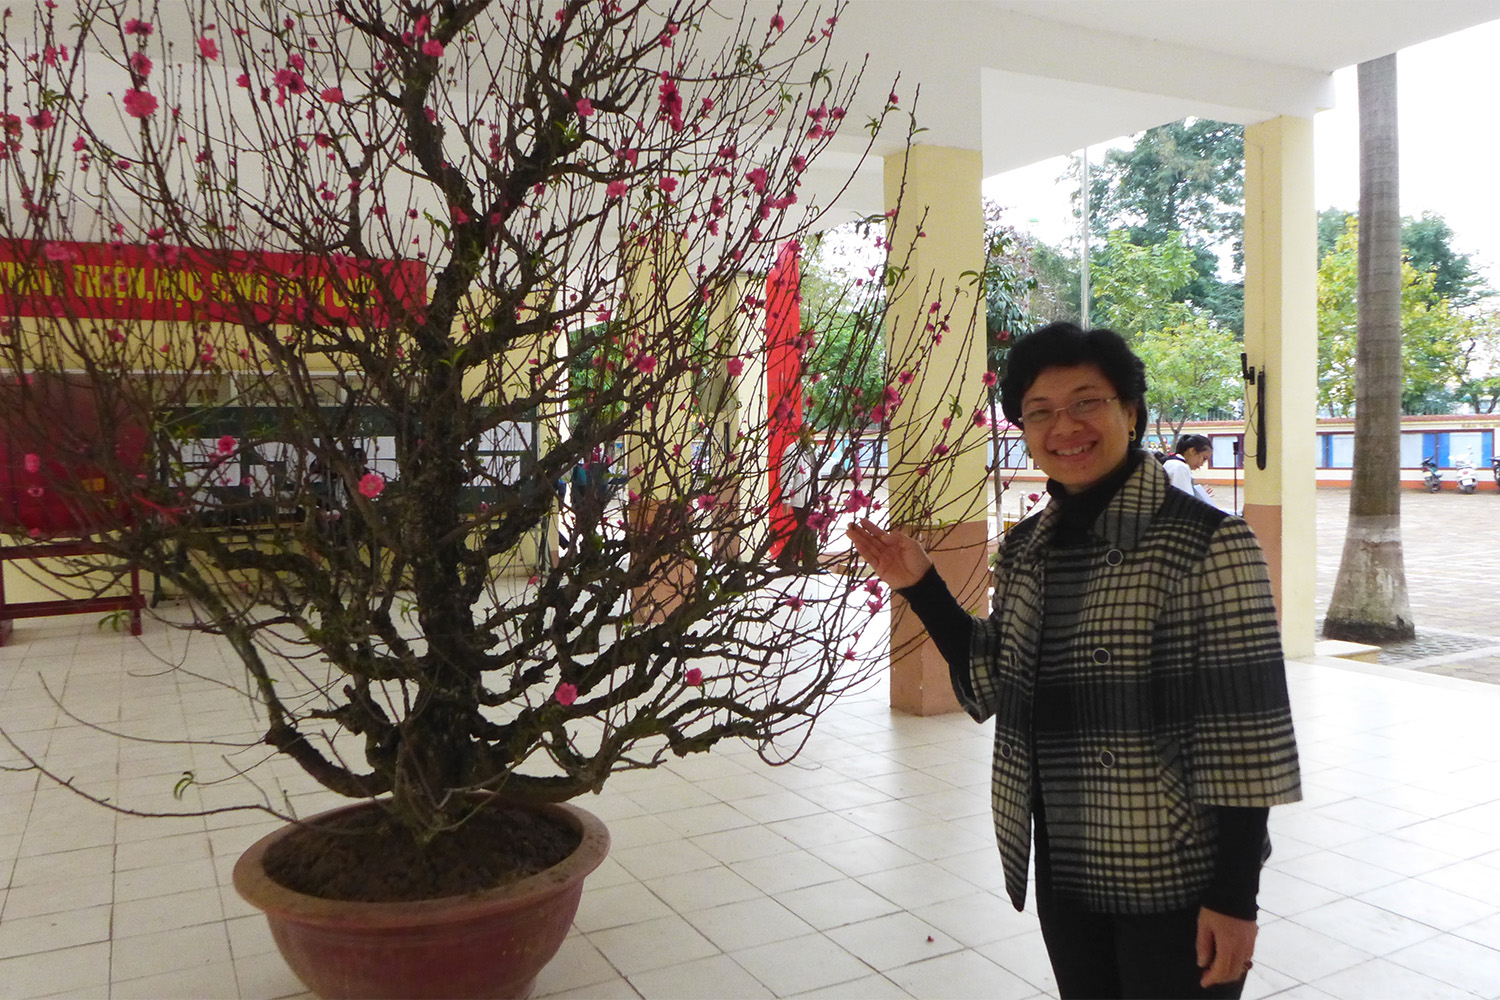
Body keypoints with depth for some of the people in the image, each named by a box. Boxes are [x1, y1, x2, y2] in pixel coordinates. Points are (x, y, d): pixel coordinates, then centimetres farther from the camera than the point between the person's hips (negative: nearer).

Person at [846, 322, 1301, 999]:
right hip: (1064, 874, 6)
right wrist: (920, 586, 1)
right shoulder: (1025, 550, 3)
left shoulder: (1208, 545, -15)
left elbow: (1245, 731, -16)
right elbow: (993, 688, 9)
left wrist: (1235, 896, -16)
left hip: (1177, 884, -5)